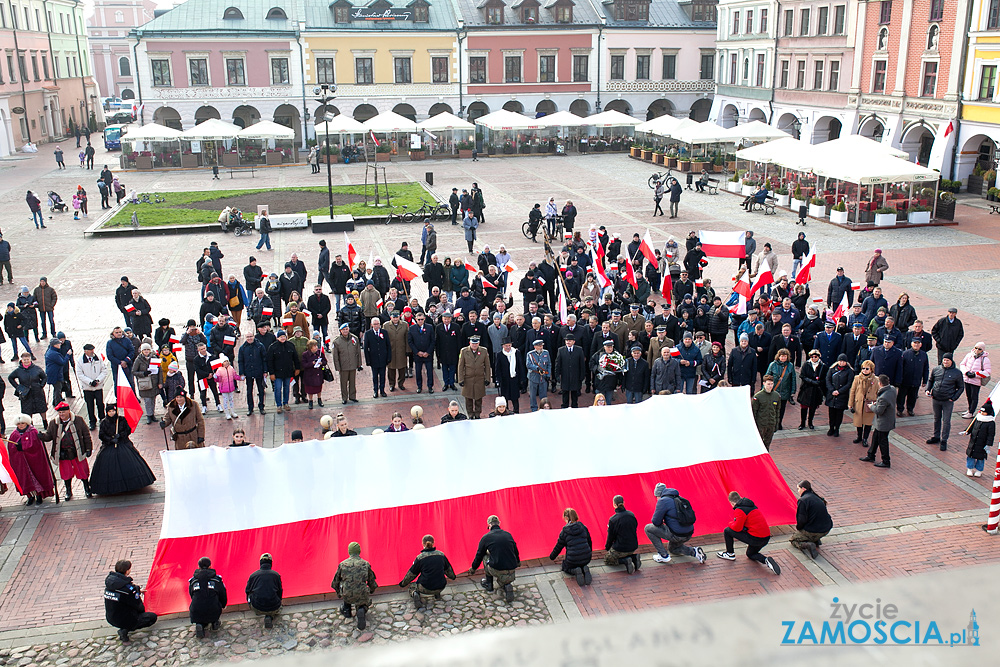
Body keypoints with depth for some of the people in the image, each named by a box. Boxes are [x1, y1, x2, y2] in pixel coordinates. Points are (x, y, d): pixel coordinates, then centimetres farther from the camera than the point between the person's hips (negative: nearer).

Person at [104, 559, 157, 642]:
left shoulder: (109, 581, -6)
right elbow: (139, 607, -13)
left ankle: (125, 628, 10)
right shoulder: (128, 587, -26)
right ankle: (126, 630, -4)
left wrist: (138, 591, 25)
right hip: (124, 620, -8)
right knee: (153, 617, 10)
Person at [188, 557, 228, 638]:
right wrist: (223, 606, 37)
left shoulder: (192, 580, 10)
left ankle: (200, 625, 0)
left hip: (196, 613, 0)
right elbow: (223, 595, 15)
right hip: (214, 613, 1)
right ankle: (215, 623, 23)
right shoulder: (217, 579, 6)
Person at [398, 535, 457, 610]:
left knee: (412, 587, 23)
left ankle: (415, 594, -9)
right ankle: (437, 593, 16)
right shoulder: (441, 554, 1)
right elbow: (448, 569, 19)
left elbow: (411, 573, 4)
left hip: (426, 588, -4)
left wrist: (403, 583, 22)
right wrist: (453, 577, 41)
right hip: (441, 587, 5)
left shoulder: (420, 558, -8)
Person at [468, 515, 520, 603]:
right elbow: (515, 551, 27)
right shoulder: (508, 535, 10)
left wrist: (473, 568, 33)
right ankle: (506, 584, 10)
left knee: (485, 556, 25)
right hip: (512, 574, 4)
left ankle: (488, 583, 30)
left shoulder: (486, 537, 0)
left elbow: (479, 555, 13)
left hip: (497, 571, -3)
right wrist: (518, 562, 49)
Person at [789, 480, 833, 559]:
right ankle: (816, 541, 16)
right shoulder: (817, 498, 12)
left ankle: (807, 545, -14)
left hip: (813, 532, -8)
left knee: (792, 539, 15)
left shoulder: (802, 500, -13)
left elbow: (802, 520, -18)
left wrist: (798, 528, 5)